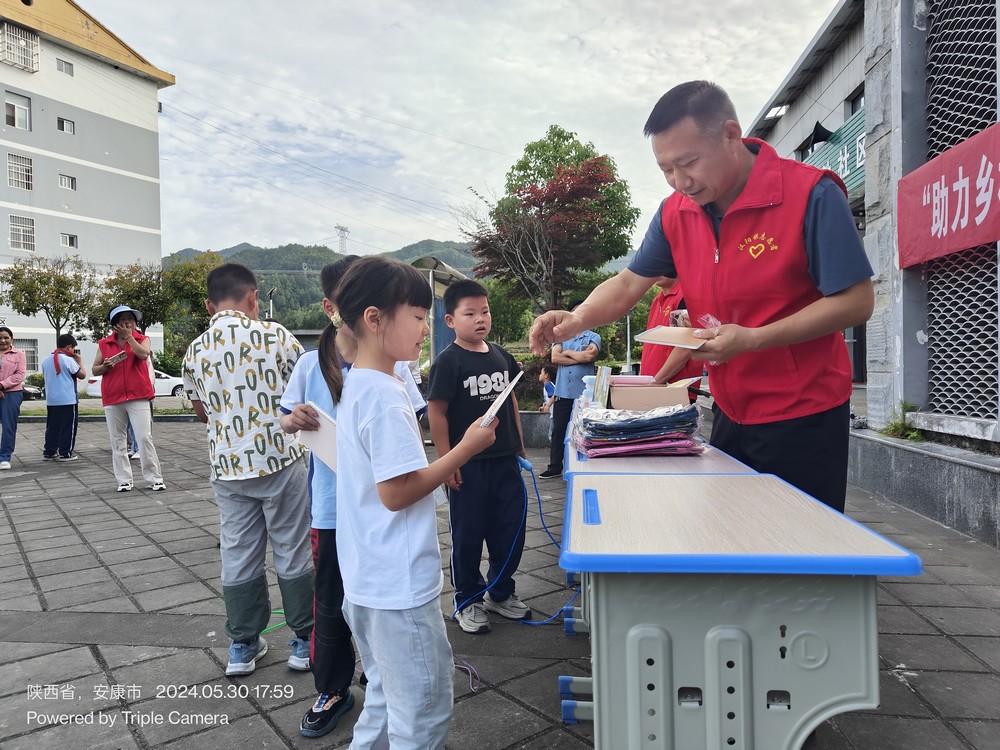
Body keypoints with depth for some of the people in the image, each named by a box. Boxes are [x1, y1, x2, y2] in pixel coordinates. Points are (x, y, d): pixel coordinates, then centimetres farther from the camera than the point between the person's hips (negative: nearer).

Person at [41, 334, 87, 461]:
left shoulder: (46, 360, 7)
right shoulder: (68, 360, -13)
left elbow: (45, 376, 21)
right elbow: (82, 375, -7)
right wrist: (79, 360, 4)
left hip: (51, 400, 6)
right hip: (67, 400, -6)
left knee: (52, 427, 13)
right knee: (68, 428, 1)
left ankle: (49, 452, 18)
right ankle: (65, 454, 2)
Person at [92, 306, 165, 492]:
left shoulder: (143, 339, 5)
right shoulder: (104, 344, 9)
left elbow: (143, 354, -17)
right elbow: (94, 370, 13)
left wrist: (129, 337, -11)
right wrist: (105, 366, -7)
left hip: (138, 397, -3)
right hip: (112, 399, 3)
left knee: (145, 437, -7)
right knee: (118, 442, 7)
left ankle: (154, 479, -1)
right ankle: (124, 480, 15)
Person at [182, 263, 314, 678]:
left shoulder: (195, 351, 2)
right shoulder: (274, 335, -10)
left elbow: (201, 412, 16)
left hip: (228, 468, 4)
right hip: (281, 461, -3)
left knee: (238, 559, 13)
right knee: (293, 554, 8)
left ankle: (243, 646, 26)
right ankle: (304, 640, 20)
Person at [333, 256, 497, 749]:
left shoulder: (353, 384, 8)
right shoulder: (385, 397, -22)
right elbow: (397, 493, -22)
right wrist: (467, 447, -17)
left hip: (368, 579, 10)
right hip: (399, 584, -10)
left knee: (386, 701, 24)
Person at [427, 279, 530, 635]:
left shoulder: (500, 355, 8)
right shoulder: (448, 361, -11)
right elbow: (436, 412, -13)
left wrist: (519, 446, 15)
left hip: (505, 459, 6)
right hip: (469, 464, -6)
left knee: (512, 529, 14)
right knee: (468, 534, 8)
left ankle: (501, 592, 35)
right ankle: (468, 601, 27)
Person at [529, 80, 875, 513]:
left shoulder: (810, 195, -18)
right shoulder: (675, 212, -1)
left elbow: (856, 302, -17)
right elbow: (630, 283, 3)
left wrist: (752, 339, -26)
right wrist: (579, 318, -18)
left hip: (804, 417, -5)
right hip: (730, 413, 5)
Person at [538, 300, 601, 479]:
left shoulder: (592, 337, 4)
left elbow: (589, 355, -17)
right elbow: (555, 358, -6)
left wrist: (567, 352, -2)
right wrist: (581, 357, -10)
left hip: (584, 393, -3)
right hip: (563, 392, 3)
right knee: (558, 430, 7)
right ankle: (555, 467, 17)